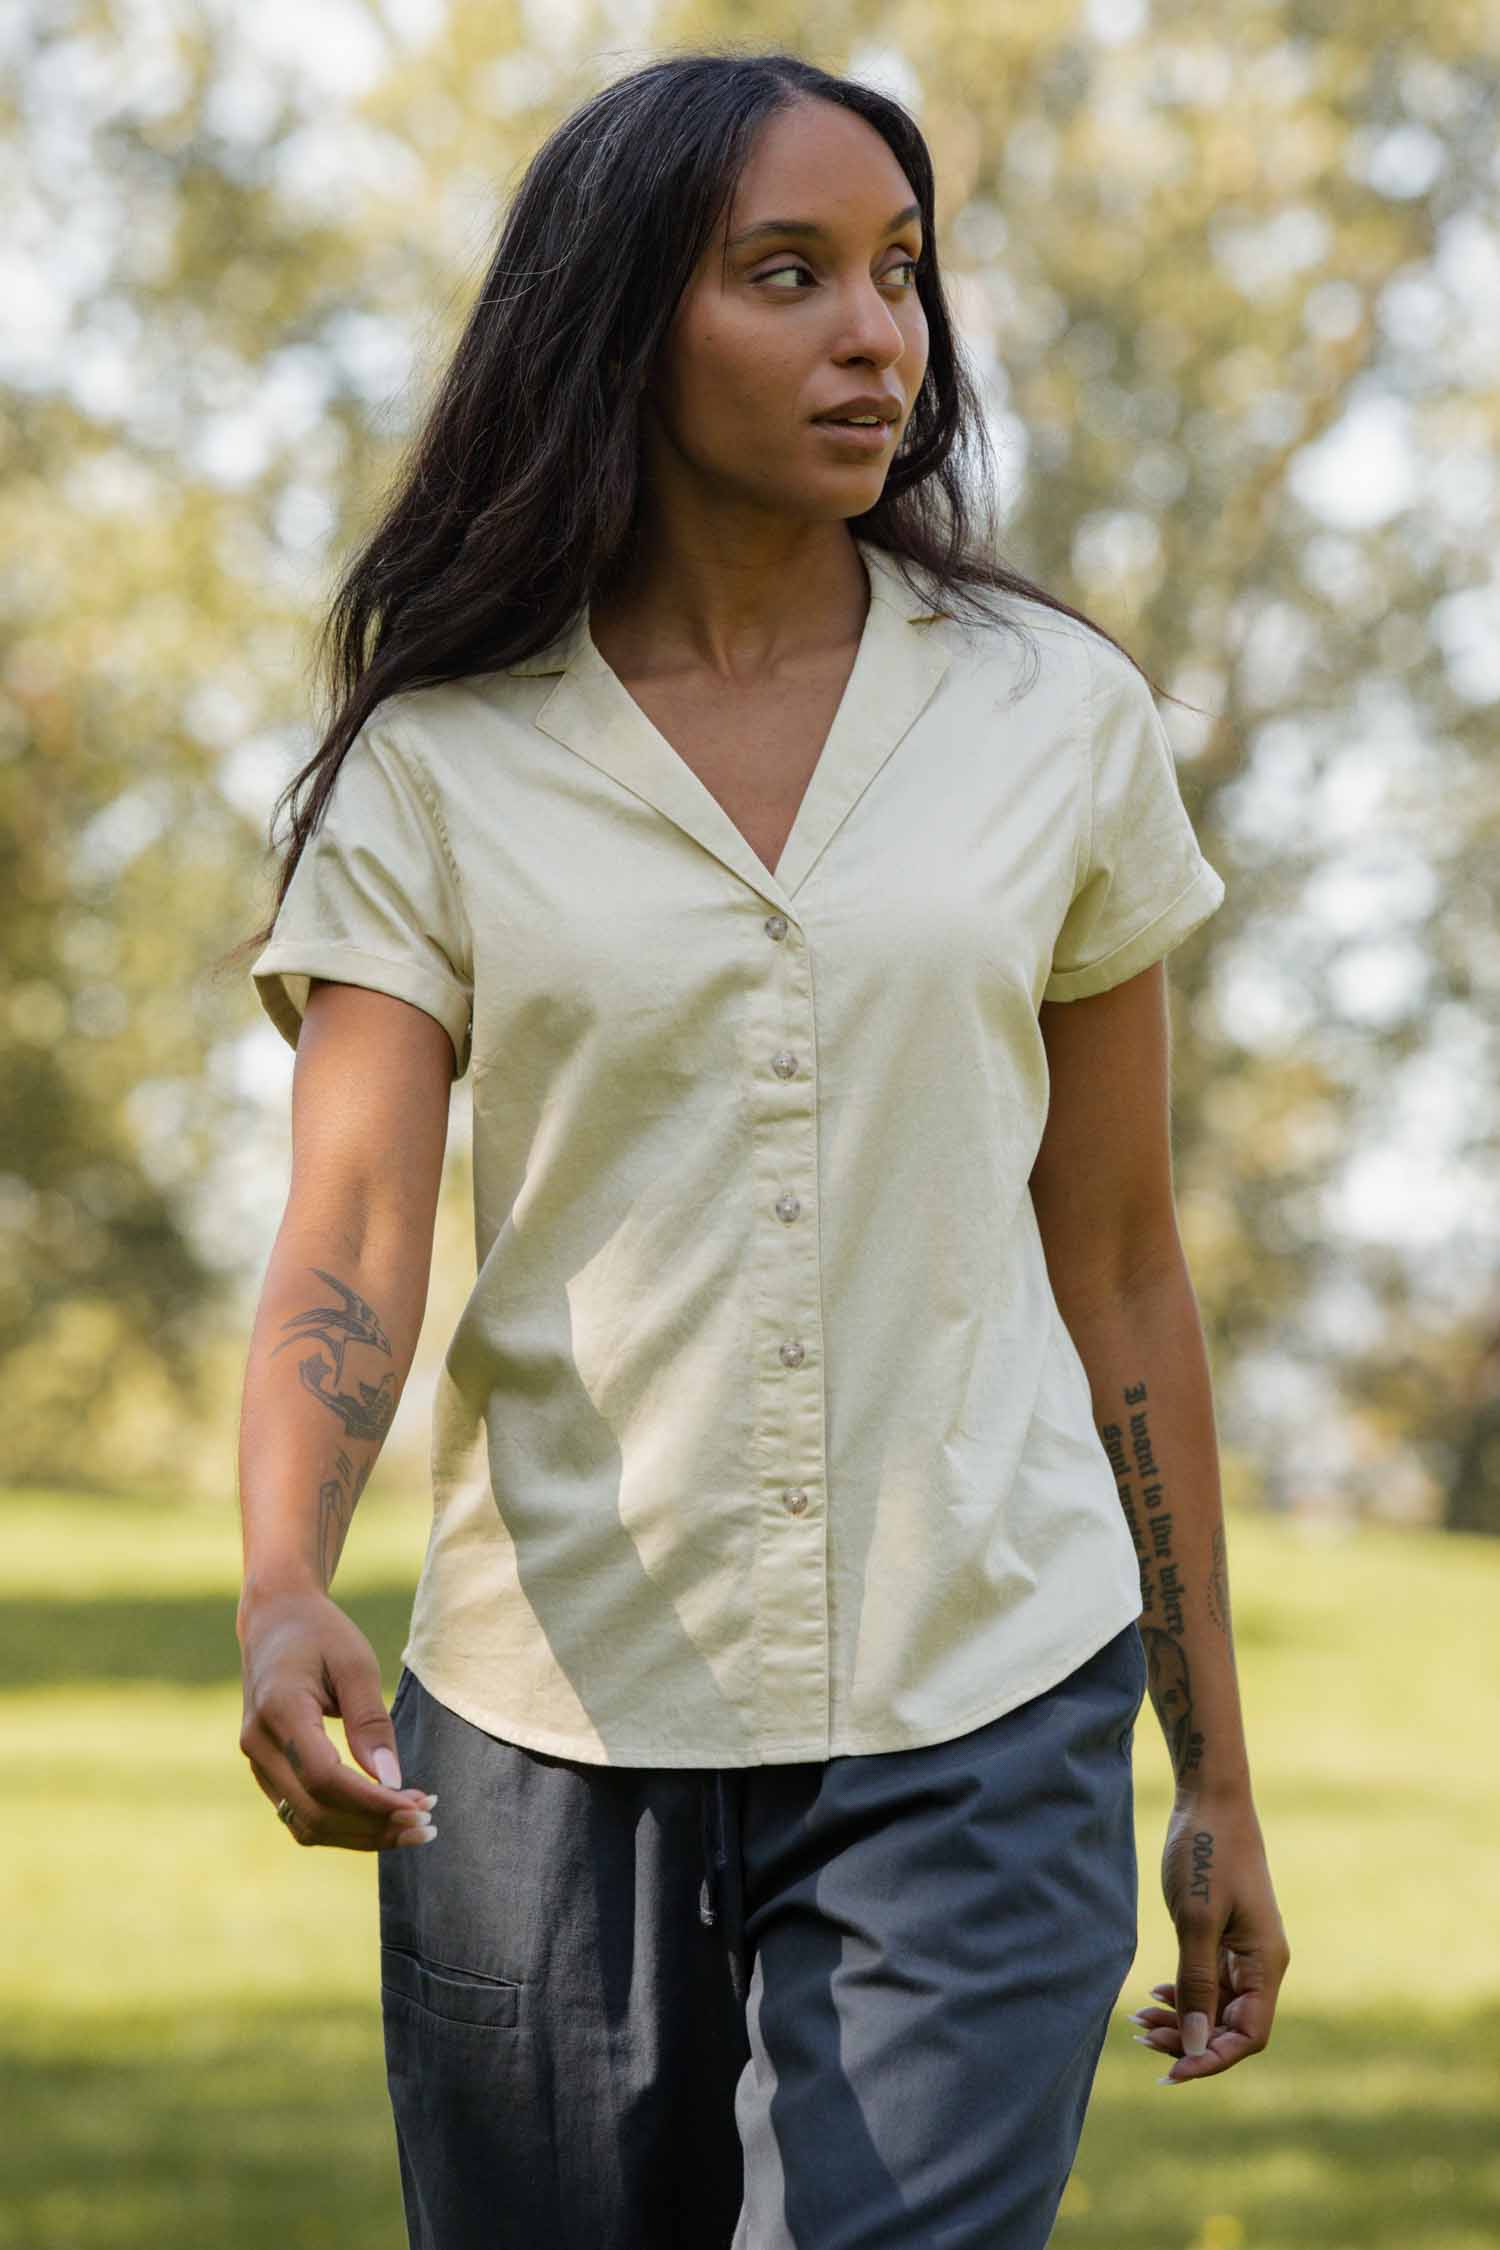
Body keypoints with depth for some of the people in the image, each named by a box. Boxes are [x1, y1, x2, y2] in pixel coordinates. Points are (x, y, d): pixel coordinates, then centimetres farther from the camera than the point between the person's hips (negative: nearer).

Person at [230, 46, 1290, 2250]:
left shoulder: (1058, 719, 4)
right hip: (555, 1727, 1)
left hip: (979, 1729, 0)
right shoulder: (440, 766, 1)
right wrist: (284, 1596, -29)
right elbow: (351, 1231, -8)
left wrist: (1216, 1777, 10)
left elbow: (1118, 1262, 9)